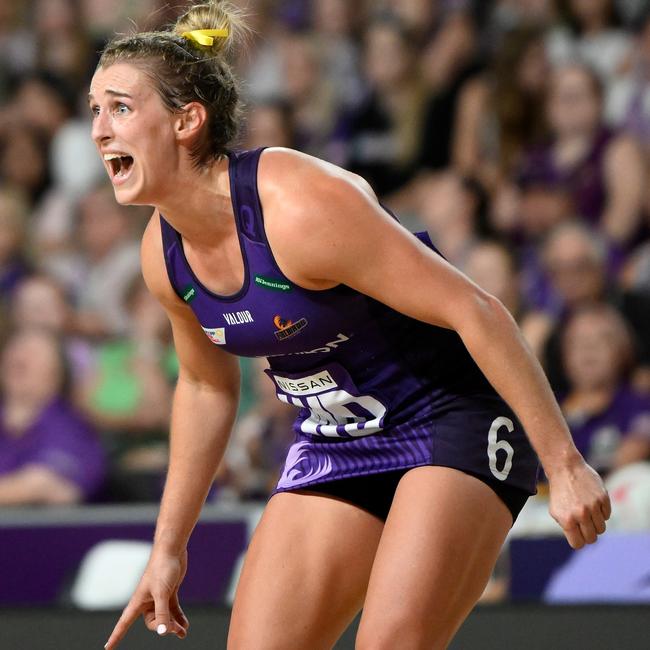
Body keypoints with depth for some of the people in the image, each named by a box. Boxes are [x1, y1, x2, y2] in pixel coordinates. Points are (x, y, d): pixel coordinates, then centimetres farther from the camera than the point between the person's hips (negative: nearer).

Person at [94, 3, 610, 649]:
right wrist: (168, 546, 19)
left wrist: (564, 464, -25)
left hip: (457, 418, -7)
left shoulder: (300, 204, -28)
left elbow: (477, 313, -26)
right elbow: (205, 385, 17)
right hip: (332, 447, 8)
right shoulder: (164, 254, -3)